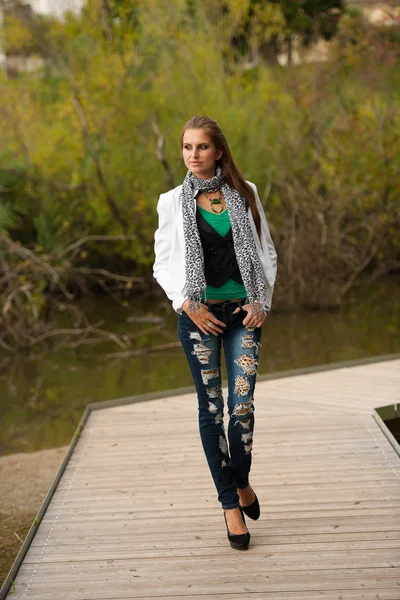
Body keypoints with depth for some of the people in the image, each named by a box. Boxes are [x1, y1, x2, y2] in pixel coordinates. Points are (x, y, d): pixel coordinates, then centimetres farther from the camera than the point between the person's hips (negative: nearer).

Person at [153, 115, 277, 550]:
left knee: (243, 404, -6)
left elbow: (266, 252, 9)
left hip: (243, 311, 1)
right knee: (211, 407, 1)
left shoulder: (245, 194, 5)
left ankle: (241, 482, 22)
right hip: (199, 313, -1)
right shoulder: (173, 202, 2)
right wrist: (187, 305, -8)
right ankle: (230, 503, 10)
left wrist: (262, 301, -1)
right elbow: (162, 262, 4)